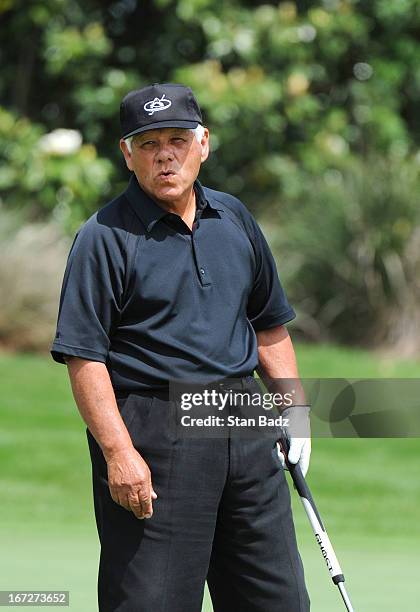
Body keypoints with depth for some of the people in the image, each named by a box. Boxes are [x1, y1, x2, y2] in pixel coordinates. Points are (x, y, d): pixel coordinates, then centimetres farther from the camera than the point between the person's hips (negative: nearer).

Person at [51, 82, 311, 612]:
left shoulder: (234, 219, 12)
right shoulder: (105, 236, -7)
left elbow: (269, 324, 23)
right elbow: (83, 355, -12)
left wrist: (294, 410, 14)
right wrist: (118, 451, -20)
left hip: (243, 422, 6)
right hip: (152, 429, -6)